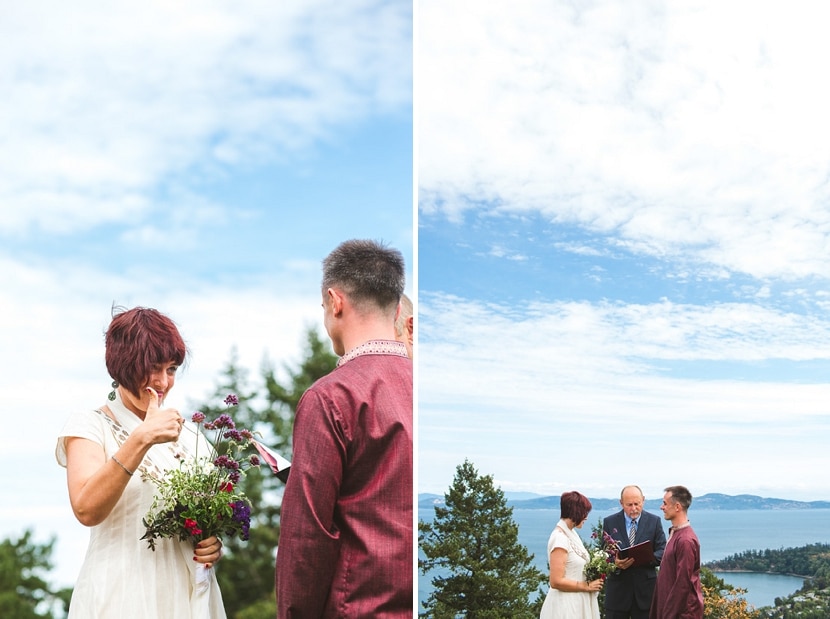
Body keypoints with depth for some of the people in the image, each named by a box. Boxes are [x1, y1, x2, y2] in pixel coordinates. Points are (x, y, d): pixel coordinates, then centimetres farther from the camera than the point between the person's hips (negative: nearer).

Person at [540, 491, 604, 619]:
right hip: (566, 605, -9)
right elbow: (556, 581, -22)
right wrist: (586, 586, -13)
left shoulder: (571, 534, 8)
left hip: (577, 603, 9)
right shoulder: (560, 538, -19)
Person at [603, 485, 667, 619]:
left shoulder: (654, 521, 2)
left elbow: (663, 553, 0)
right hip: (618, 590, 0)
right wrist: (615, 562, -20)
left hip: (645, 589, 0)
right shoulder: (609, 522, 3)